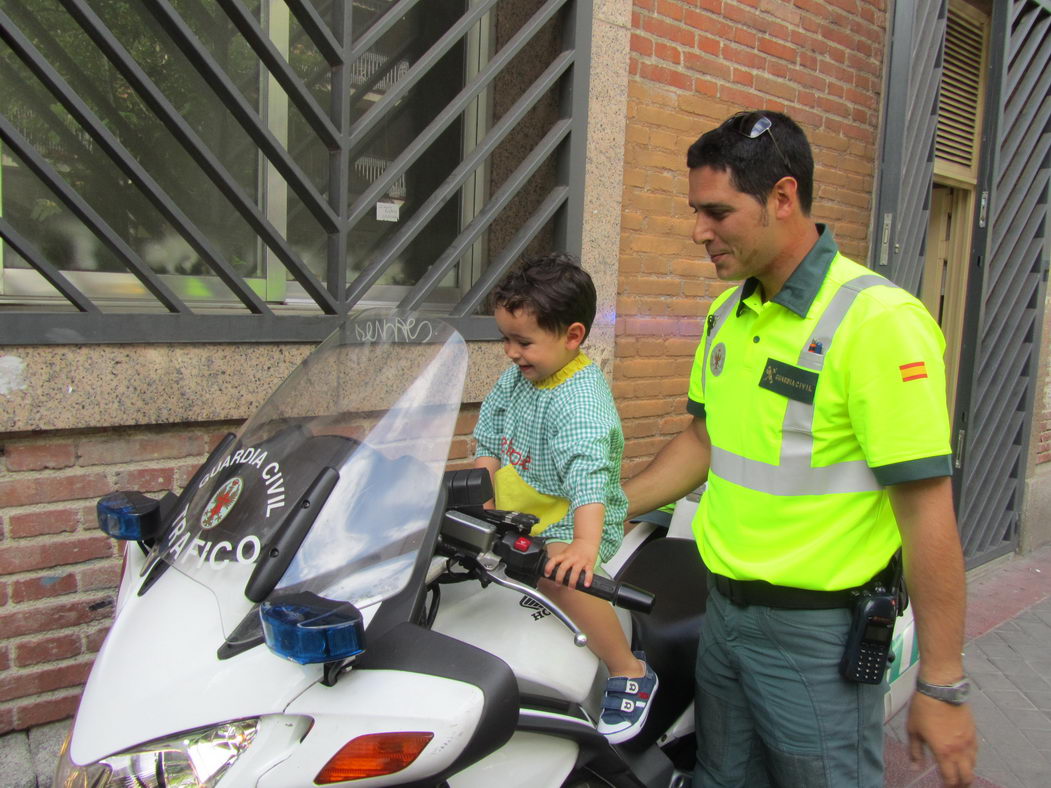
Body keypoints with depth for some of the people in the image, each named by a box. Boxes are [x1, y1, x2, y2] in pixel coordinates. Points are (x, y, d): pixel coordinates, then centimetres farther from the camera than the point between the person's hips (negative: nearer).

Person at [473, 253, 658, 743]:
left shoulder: (582, 400, -24)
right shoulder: (515, 378, 4)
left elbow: (588, 475, -37)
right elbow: (488, 437, 13)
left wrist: (585, 545, -49)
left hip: (574, 518, -9)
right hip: (519, 511, 9)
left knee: (557, 574, -33)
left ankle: (631, 672, -16)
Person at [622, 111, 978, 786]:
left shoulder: (879, 319, -20)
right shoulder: (727, 312, 5)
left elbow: (927, 510, -21)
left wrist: (942, 687, -18)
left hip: (818, 635, -7)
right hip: (725, 612, 7)